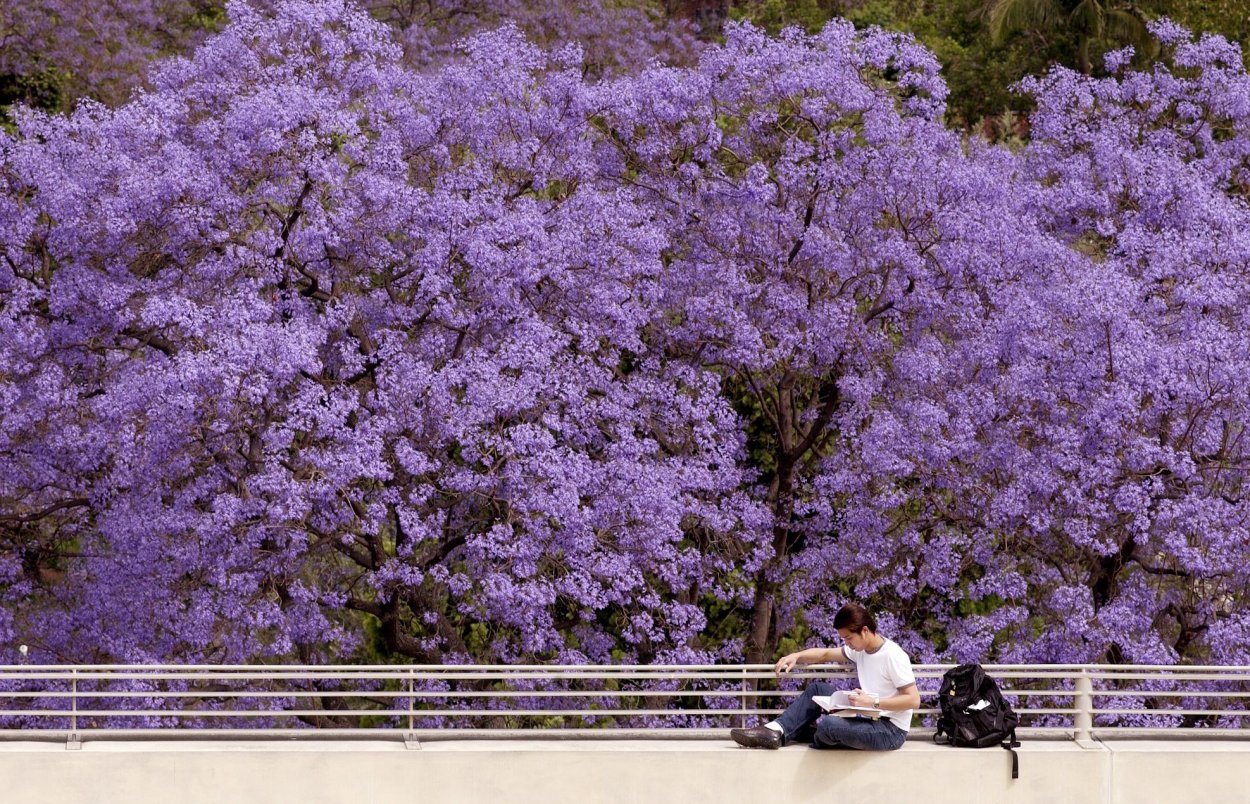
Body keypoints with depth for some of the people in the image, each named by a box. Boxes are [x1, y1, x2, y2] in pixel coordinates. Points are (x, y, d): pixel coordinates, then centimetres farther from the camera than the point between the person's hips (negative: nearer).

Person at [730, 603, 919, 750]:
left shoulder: (893, 656, -18)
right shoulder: (860, 649, 8)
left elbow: (914, 699, -21)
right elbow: (826, 654, 18)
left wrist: (873, 702, -27)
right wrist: (795, 656, 0)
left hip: (891, 731, -9)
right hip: (868, 718, 9)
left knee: (827, 725, -29)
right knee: (818, 689, 6)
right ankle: (775, 731, -5)